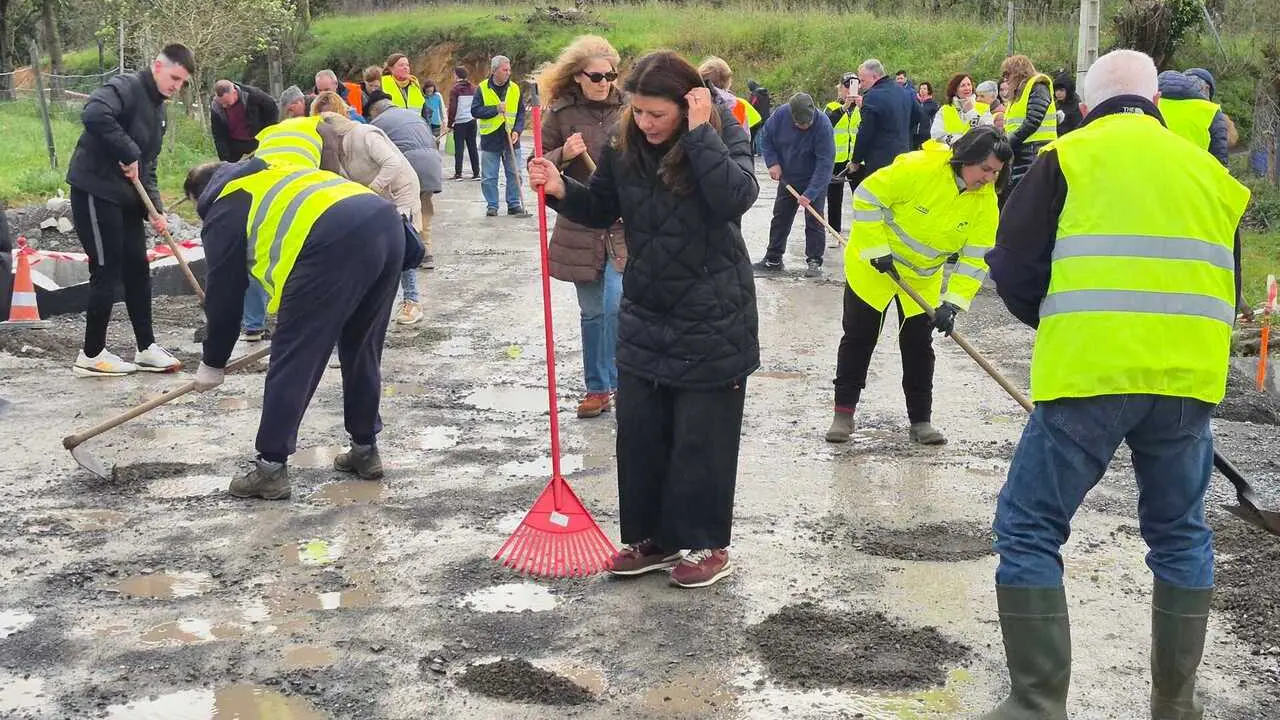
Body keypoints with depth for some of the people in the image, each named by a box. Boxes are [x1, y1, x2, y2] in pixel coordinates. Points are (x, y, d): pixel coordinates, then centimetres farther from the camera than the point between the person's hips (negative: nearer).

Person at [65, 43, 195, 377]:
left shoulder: (157, 110, 15)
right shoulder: (125, 88, -14)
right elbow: (94, 114, -35)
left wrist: (155, 209, 3)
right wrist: (128, 153, -27)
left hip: (127, 198, 9)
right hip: (95, 192, -9)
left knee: (138, 271, 11)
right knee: (107, 273, -4)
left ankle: (146, 348, 21)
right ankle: (91, 355, 7)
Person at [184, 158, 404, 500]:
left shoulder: (223, 211, 15)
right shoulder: (265, 177, 38)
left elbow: (223, 295, 17)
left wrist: (212, 363, 29)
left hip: (337, 245, -8)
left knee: (292, 358, 3)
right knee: (362, 349, 23)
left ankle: (271, 468, 8)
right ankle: (365, 450, 31)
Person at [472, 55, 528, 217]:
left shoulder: (515, 89, 6)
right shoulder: (482, 88, -2)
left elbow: (521, 112, 9)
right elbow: (475, 111, -6)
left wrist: (517, 130, -5)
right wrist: (495, 109, -16)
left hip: (511, 140, 2)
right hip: (490, 139, -2)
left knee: (514, 174, 4)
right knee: (489, 177, 2)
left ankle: (514, 204, 14)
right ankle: (492, 206, 13)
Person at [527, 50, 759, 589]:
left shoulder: (723, 134, -13)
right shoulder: (623, 143, -2)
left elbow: (737, 197, -32)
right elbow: (603, 210, 12)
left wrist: (699, 133, -29)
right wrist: (562, 191, -6)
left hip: (712, 320, -5)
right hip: (644, 316, 5)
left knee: (701, 436, 3)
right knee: (639, 430, 10)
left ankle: (705, 544, 18)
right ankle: (651, 537, 25)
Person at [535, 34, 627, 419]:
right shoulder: (561, 114, -2)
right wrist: (563, 154, -18)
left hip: (625, 227, -1)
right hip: (580, 228, 1)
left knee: (616, 305, -15)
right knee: (592, 312, 11)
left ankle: (617, 382, 0)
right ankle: (597, 388, 23)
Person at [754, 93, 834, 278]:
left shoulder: (823, 125, -29)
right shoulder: (780, 116, -18)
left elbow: (825, 163, -30)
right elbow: (766, 139, 0)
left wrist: (810, 193, -33)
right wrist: (773, 162, -14)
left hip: (814, 181, -4)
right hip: (787, 179, 4)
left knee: (814, 221, -5)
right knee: (780, 219, 11)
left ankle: (814, 261, 4)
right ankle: (773, 259, 22)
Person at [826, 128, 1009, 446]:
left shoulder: (986, 202, -15)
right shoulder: (918, 168, -29)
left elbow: (975, 257, -13)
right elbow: (868, 196, -23)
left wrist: (952, 302, -23)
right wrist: (878, 250, -23)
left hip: (924, 278, 4)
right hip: (873, 265, -3)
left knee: (918, 345, 6)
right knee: (859, 337, 4)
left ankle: (921, 419, 16)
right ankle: (843, 412, 13)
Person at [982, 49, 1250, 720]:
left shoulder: (1069, 157, 5)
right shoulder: (1207, 169, 18)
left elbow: (1014, 273, 1)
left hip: (1088, 372, -4)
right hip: (1189, 377, 5)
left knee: (1029, 532, 5)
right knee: (1181, 536, 21)